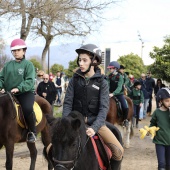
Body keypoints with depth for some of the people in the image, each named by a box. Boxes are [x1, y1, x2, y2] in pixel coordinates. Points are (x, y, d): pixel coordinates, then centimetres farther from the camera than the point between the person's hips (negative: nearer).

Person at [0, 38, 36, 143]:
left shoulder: (28, 64, 1)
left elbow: (30, 81, -10)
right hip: (9, 94, 5)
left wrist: (18, 88, -25)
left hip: (26, 92, -5)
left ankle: (32, 132, -10)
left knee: (27, 109, -32)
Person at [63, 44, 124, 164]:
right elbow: (68, 103, 0)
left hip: (95, 121, -1)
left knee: (119, 151, -12)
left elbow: (104, 108, -12)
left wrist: (94, 128, -27)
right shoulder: (75, 80, 1)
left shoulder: (102, 82, -4)